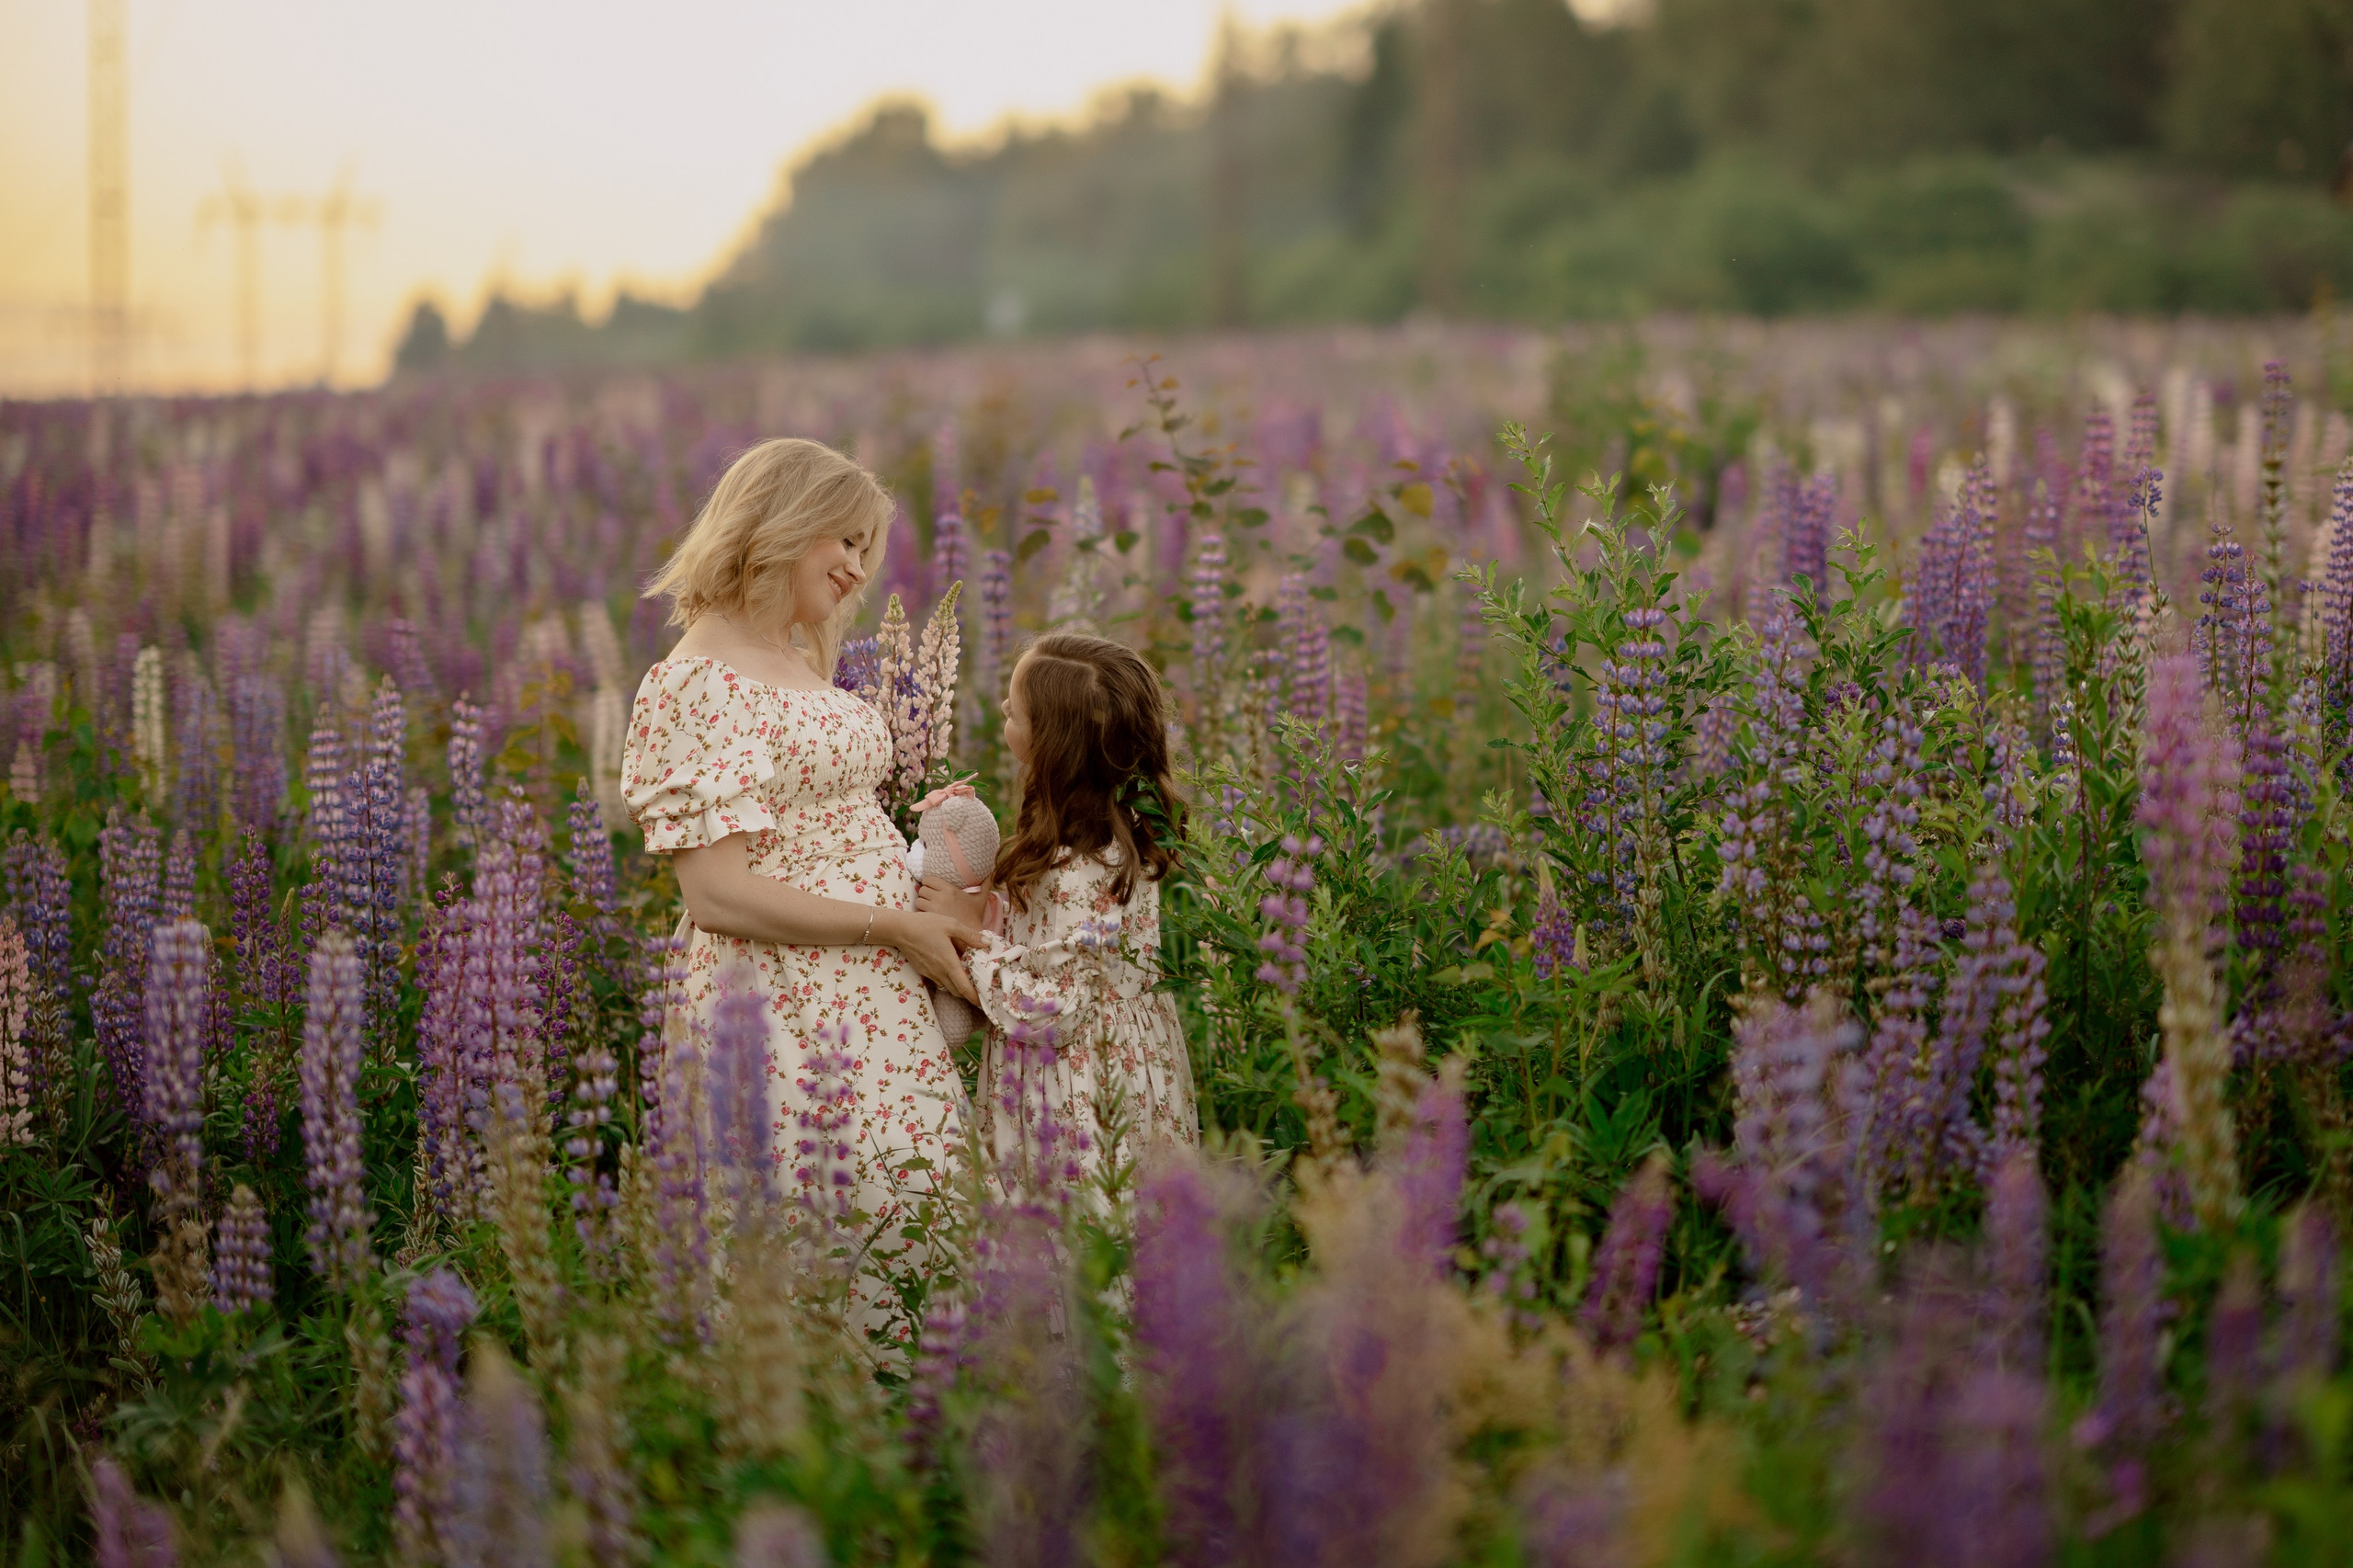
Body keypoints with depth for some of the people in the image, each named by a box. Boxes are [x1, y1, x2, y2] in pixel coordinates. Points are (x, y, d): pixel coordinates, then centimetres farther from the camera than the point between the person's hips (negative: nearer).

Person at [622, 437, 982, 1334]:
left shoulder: (802, 665, 16)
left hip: (878, 1007, 9)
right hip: (783, 1015, -9)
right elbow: (717, 894, -18)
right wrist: (897, 927, -16)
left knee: (912, 1230, 7)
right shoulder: (693, 686, -12)